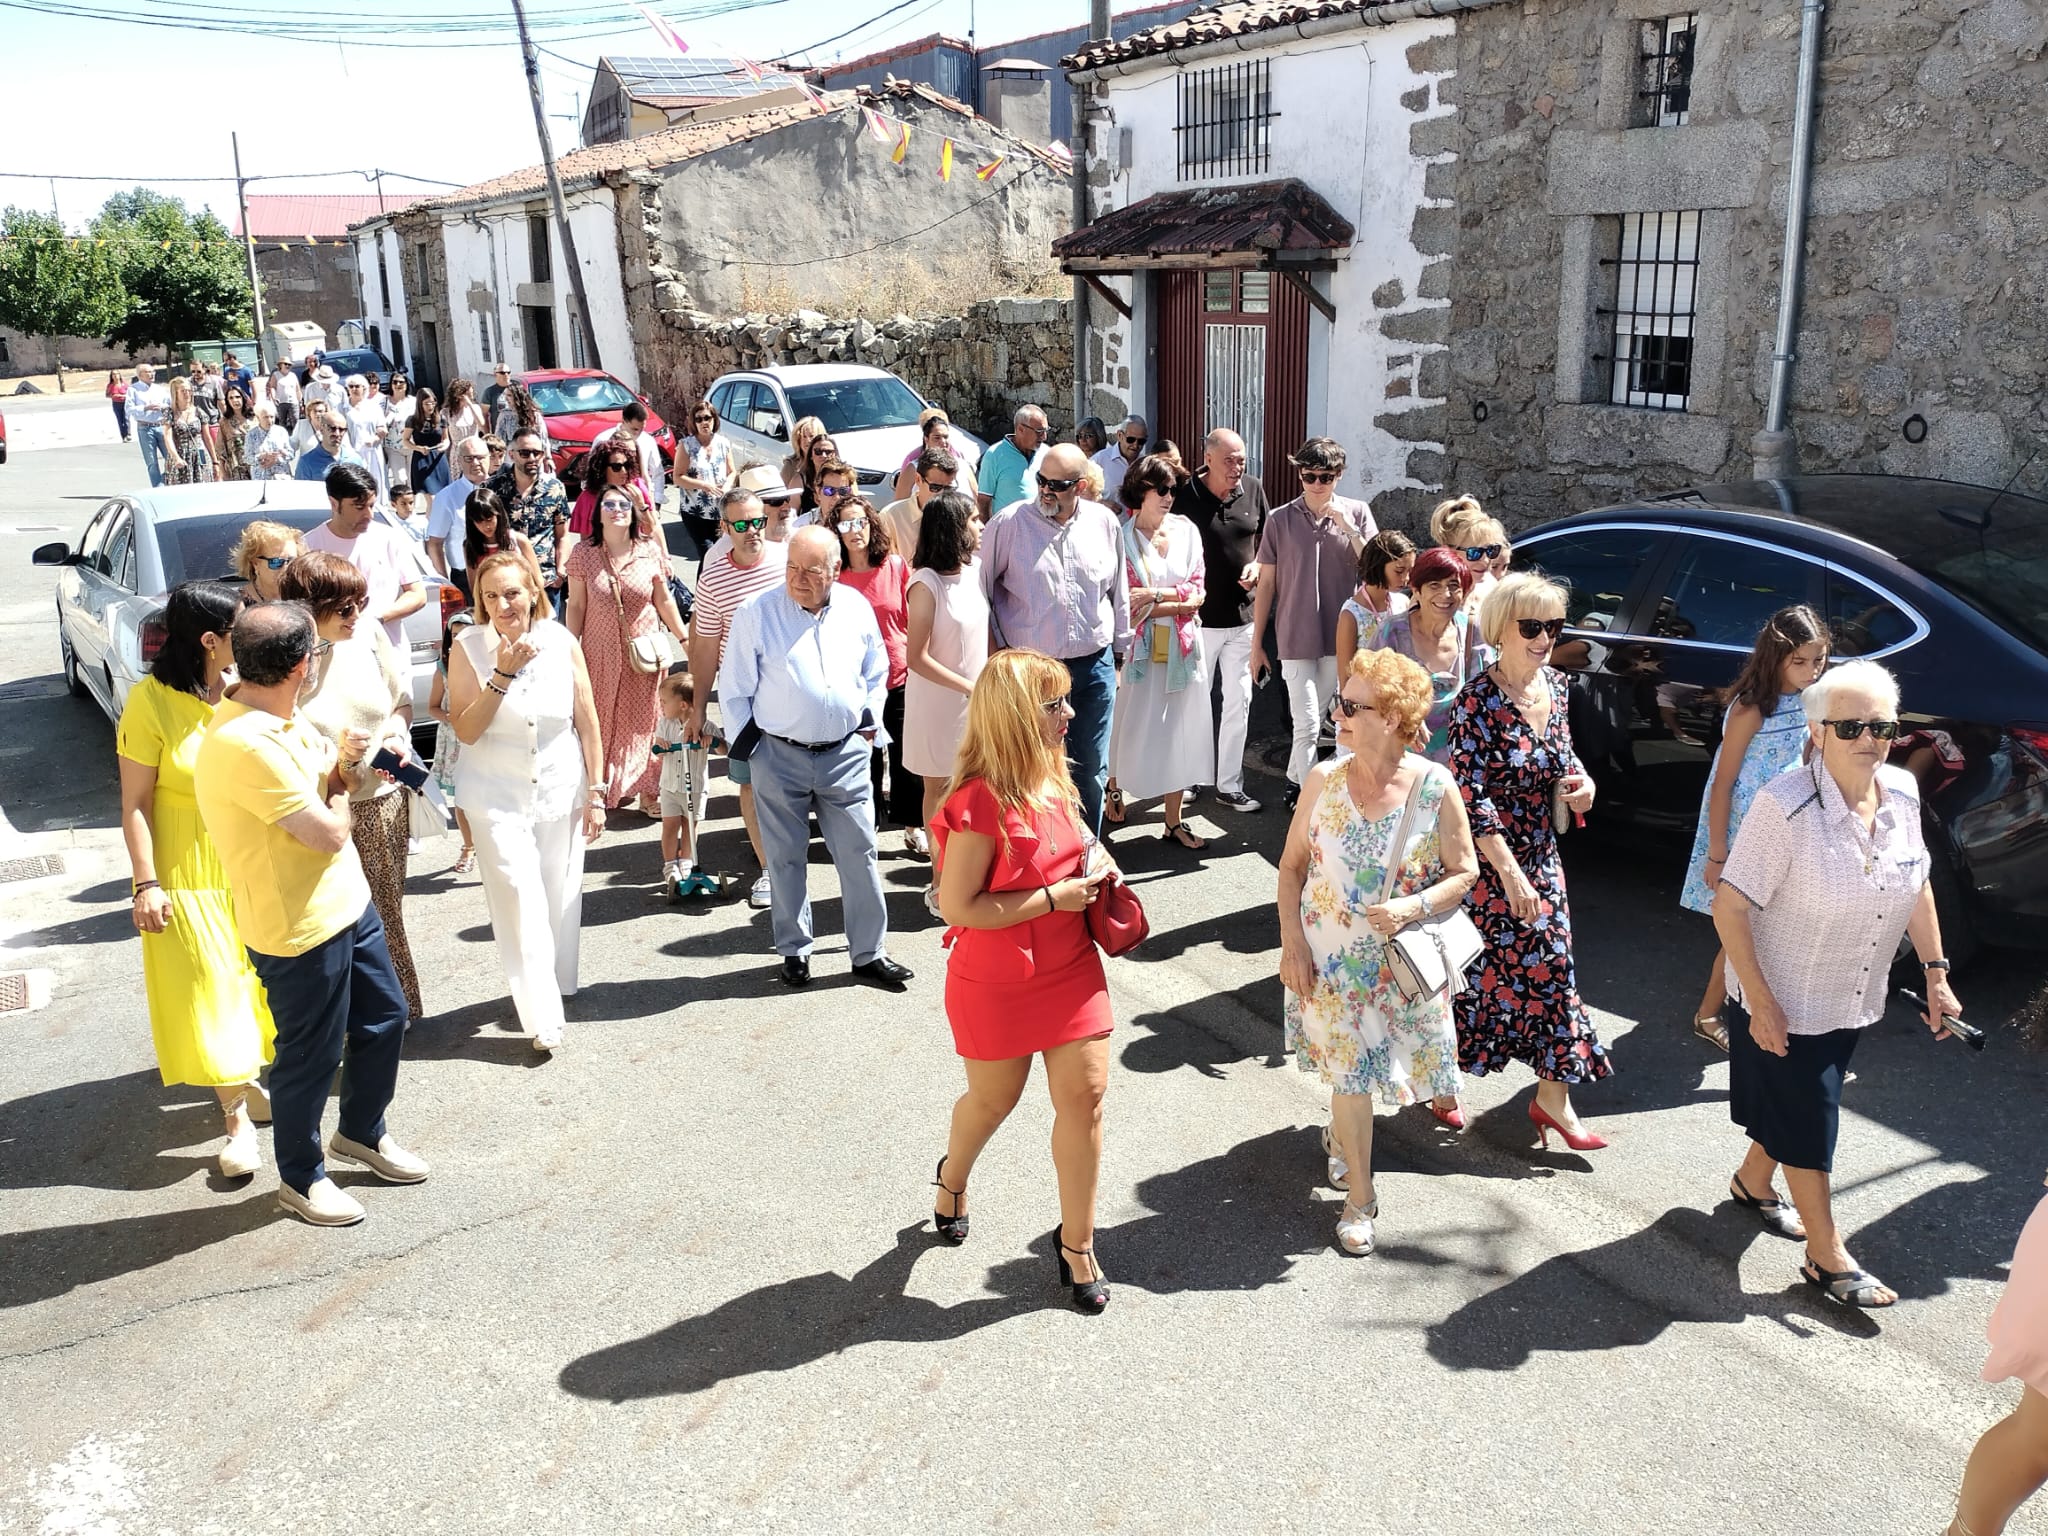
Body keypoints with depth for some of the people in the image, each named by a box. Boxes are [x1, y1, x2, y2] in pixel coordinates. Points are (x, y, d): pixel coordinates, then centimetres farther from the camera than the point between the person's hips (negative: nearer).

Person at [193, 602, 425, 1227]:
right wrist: (338, 791, -6)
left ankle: (363, 1132, 45)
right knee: (311, 1056, 9)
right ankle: (300, 1177, 32)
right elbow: (329, 833, -28)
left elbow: (344, 782, 13)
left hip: (347, 902, 9)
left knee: (384, 1017, 22)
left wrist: (347, 763, -10)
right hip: (301, 928, -9)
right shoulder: (246, 744, -29)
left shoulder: (284, 720, 2)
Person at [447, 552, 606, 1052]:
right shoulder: (469, 648, -9)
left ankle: (557, 985, 33)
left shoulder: (561, 642, -6)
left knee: (560, 895, 11)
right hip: (497, 795, -2)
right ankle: (542, 1017, -3)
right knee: (519, 896, -9)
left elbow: (587, 721, 1)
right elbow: (466, 730, -12)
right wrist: (503, 673, -22)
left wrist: (595, 792, 2)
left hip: (561, 789, 2)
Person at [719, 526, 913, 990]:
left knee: (860, 853, 5)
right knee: (786, 857, 9)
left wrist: (869, 722, 10)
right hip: (779, 756, -2)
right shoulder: (756, 612, -8)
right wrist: (746, 743, -2)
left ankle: (868, 953, 18)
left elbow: (876, 673, 16)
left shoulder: (856, 607, 1)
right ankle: (794, 951, 26)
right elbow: (734, 688, -1)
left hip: (845, 754, 2)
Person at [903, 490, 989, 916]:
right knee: (940, 790, 9)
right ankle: (941, 883, 20)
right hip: (939, 703, -5)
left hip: (976, 702, 5)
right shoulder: (927, 583, -17)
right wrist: (968, 686, -20)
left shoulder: (973, 572, 3)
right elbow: (916, 658, -18)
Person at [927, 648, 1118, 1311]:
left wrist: (1094, 859, -1)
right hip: (996, 983, -6)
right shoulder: (980, 802, -25)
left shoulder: (1052, 779, 1)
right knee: (994, 1098, 16)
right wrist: (1055, 897, -22)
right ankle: (953, 1177, 51)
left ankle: (1076, 1243, 21)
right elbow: (958, 906, -24)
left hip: (1071, 968, 6)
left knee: (1085, 1094, 3)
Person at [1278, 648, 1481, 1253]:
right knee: (1348, 1073, 4)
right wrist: (1292, 944, -7)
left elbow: (1464, 871, -6)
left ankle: (1439, 1091, 58)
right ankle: (1360, 1197, 22)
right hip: (1331, 958, 1)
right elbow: (1292, 865, -2)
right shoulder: (1324, 780, -12)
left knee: (1419, 1053, 19)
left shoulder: (1435, 787, -16)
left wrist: (1414, 907, -23)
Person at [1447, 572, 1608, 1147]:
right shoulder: (1477, 701, -20)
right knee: (1480, 970, 4)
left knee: (1552, 966, 9)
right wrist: (1511, 875, -26)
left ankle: (1553, 1098, 22)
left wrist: (1581, 781, -7)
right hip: (1488, 860, -7)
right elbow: (1471, 796, -22)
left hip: (1542, 853, 7)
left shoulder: (1554, 684, 1)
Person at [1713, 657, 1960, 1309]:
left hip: (1853, 1003, 6)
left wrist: (1935, 972, 11)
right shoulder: (1785, 806, -27)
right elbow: (1729, 908, -23)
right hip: (1785, 1004, -6)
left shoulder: (1902, 792, -6)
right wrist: (1760, 1003, -21)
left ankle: (1753, 1182, 49)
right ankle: (1828, 1260, 22)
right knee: (1809, 1127, 6)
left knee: (1791, 1111, 23)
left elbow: (1917, 887, 9)